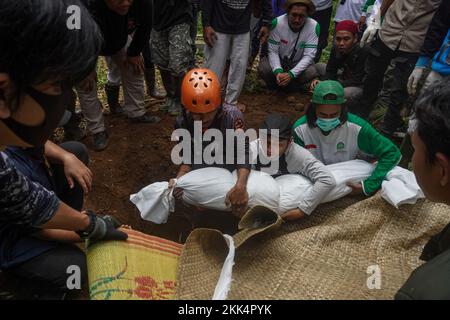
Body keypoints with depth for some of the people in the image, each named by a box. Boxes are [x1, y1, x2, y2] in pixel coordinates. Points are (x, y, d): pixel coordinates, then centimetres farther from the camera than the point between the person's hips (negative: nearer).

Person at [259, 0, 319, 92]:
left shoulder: (314, 26, -23)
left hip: (299, 62, 0)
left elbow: (308, 56, -23)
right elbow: (273, 51, -18)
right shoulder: (277, 22, -23)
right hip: (278, 59, 0)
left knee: (311, 72, -30)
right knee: (264, 69, -29)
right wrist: (278, 71, -36)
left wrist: (291, 74, -36)